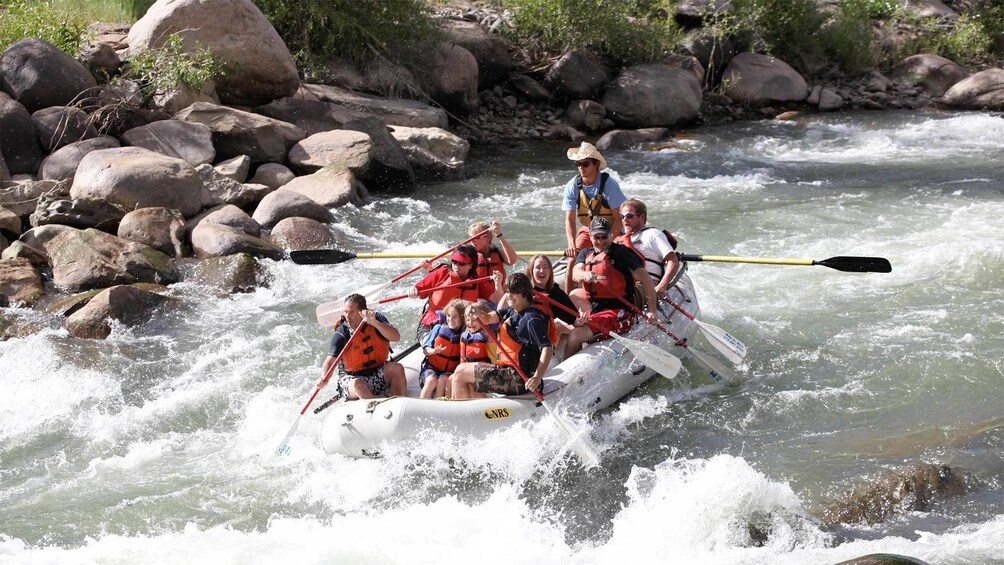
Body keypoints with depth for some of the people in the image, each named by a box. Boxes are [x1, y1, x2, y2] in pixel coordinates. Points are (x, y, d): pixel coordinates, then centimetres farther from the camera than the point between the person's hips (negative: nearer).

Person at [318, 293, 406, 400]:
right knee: (357, 384, -35)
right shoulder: (341, 334, -12)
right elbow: (330, 362, -18)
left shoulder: (377, 318, -6)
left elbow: (396, 337, -21)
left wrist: (374, 323, -33)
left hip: (380, 374, 2)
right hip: (354, 377, -2)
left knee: (397, 368, -26)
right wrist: (324, 378, -40)